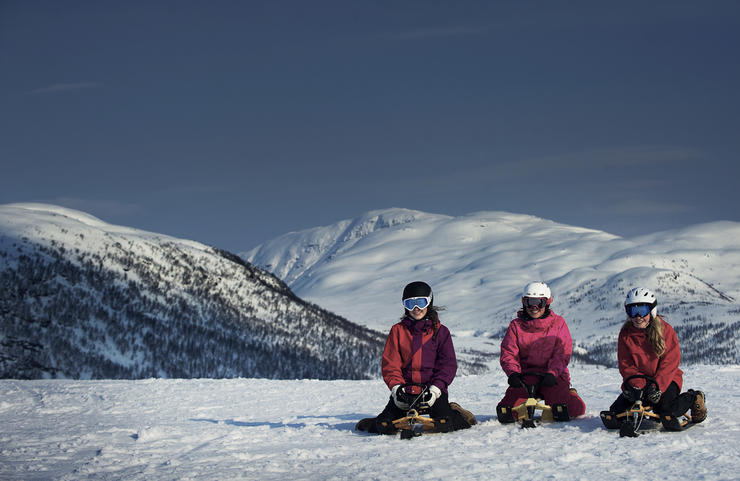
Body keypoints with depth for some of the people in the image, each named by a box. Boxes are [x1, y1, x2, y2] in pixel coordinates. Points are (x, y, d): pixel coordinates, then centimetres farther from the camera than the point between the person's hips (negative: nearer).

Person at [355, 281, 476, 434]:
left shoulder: (440, 331, 7)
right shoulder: (398, 330, 10)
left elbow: (448, 364, 1)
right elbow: (390, 363, 5)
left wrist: (435, 388, -15)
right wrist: (396, 387, -13)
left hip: (434, 388, -1)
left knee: (444, 425, -24)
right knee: (385, 427, -19)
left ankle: (456, 414, 12)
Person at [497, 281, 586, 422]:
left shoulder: (558, 323, 6)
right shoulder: (516, 326, 9)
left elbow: (562, 353, -2)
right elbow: (508, 353, 5)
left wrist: (552, 373, -18)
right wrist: (513, 373, -16)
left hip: (553, 375, -1)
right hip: (525, 375, 1)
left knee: (576, 409, -21)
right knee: (505, 413, -18)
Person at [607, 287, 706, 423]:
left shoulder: (665, 329, -6)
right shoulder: (625, 334, 2)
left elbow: (670, 362, -12)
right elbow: (625, 365, -2)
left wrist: (657, 386, -25)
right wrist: (637, 385, -21)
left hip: (664, 379, -3)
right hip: (638, 382, 3)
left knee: (664, 409, -30)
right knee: (617, 410, -13)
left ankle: (693, 398, 1)